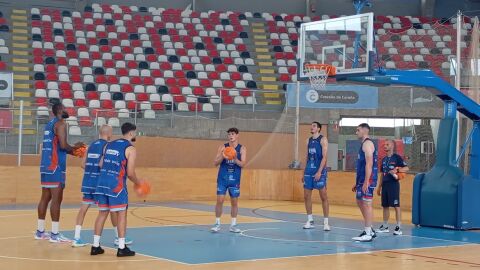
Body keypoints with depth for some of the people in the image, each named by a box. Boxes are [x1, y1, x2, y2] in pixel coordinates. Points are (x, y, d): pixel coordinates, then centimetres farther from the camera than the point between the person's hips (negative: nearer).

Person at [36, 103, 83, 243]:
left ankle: (40, 231, 19)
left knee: (45, 198, 13)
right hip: (55, 166, -9)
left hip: (45, 165, 9)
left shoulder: (49, 124, 19)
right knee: (56, 199, -7)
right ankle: (55, 234, -8)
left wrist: (73, 151, 22)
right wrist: (74, 147, -1)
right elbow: (63, 145, -20)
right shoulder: (61, 124, -10)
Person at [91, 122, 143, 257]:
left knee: (102, 213, 13)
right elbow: (130, 173, -8)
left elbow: (101, 165, 16)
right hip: (116, 185, -7)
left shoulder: (109, 145, 17)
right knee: (121, 214, 2)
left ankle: (95, 246, 14)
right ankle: (122, 248, 1)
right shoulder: (131, 149, -4)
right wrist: (138, 183, 10)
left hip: (102, 183, 7)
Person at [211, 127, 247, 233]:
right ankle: (217, 223, 5)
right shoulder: (223, 147, 2)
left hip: (235, 179, 0)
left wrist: (235, 159, -26)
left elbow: (243, 164, -9)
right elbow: (215, 163, -1)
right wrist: (222, 157, -20)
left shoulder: (242, 149, 1)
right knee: (220, 200, -4)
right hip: (222, 178, 0)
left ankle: (233, 225, 13)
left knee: (234, 202, 5)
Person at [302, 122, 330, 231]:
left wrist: (319, 171, -21)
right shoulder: (309, 140, 14)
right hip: (309, 171, 7)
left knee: (323, 196, -3)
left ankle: (326, 222, 0)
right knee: (306, 196, 6)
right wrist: (304, 173, 15)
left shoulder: (323, 140, -5)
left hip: (319, 172, -7)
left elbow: (324, 157, -12)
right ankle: (310, 221, 14)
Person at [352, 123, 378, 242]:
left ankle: (368, 234, -6)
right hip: (362, 179, 10)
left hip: (368, 180, -10)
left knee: (367, 204, -8)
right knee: (360, 202, 14)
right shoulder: (363, 144, 19)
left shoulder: (368, 143, -12)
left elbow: (369, 164, -21)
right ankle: (369, 230, 21)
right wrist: (357, 182, 24)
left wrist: (366, 182, -25)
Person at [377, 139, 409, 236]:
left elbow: (406, 168, -10)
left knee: (396, 205, -7)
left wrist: (397, 170, -25)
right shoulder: (384, 159, 15)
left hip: (393, 184, -7)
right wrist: (379, 186, 19)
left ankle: (399, 227, -5)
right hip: (385, 184, 7)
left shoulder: (397, 157, -5)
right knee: (385, 206, 10)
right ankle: (385, 226, 18)